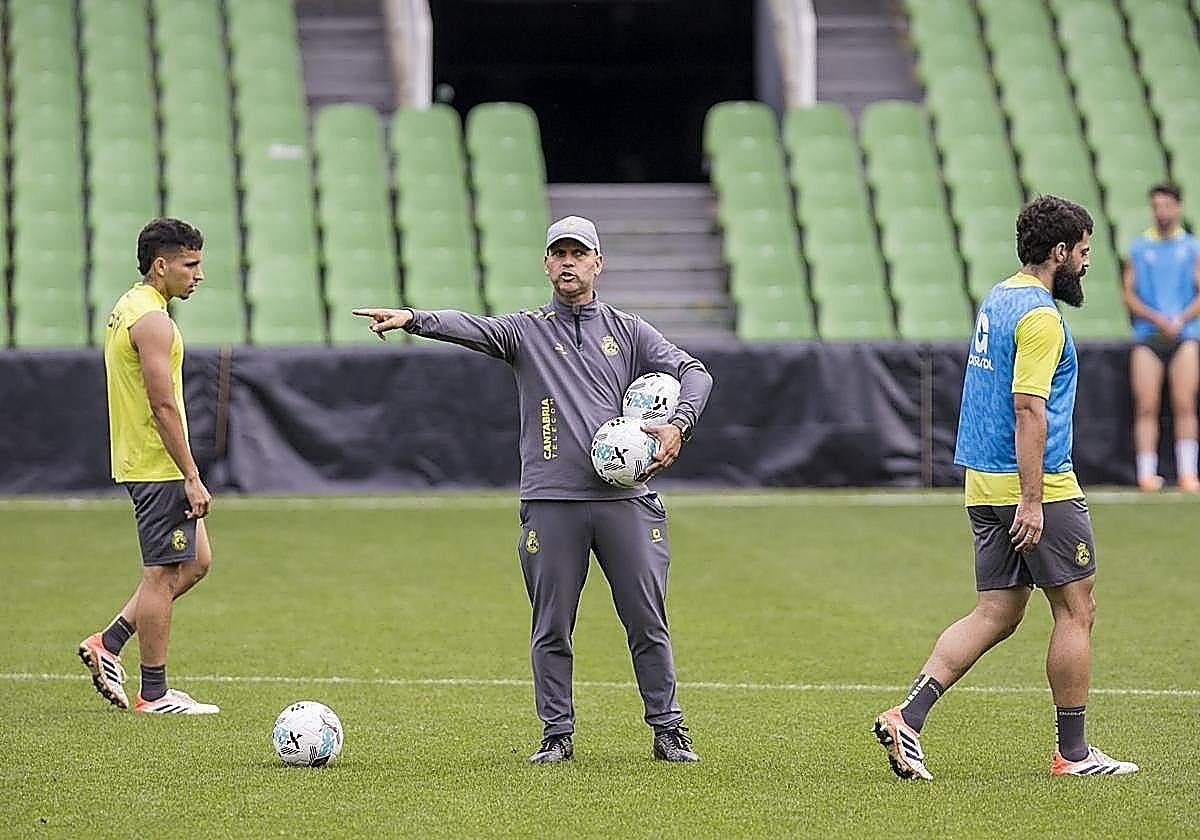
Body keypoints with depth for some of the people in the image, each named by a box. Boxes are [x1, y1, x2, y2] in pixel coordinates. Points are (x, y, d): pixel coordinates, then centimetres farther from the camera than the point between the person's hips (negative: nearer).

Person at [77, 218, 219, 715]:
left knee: (195, 562, 15)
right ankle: (154, 694, 2)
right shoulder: (152, 320, -17)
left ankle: (108, 644, 14)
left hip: (140, 463, 10)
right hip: (159, 466, -10)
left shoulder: (127, 310, 15)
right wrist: (192, 478, -19)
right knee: (162, 573, -3)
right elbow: (163, 405, -21)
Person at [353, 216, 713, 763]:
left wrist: (677, 424, -12)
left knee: (648, 621, 2)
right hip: (551, 501, -1)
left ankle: (667, 729, 11)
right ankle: (557, 734, 10)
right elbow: (472, 329, -9)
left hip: (625, 497, 1)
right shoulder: (526, 330, 9)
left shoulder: (628, 330, 14)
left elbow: (694, 373, 7)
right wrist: (413, 319, -28)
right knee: (552, 627, 1)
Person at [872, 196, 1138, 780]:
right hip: (1039, 488, -9)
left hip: (985, 487, 9)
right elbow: (1029, 408, -22)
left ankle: (907, 716, -4)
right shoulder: (1040, 316, -15)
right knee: (1075, 610, 3)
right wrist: (1032, 500, -24)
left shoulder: (997, 300, 15)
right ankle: (1073, 752, 8)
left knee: (996, 614, 9)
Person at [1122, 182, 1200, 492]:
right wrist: (1156, 318, -9)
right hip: (1147, 336, 1)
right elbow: (1129, 294, 6)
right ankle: (1146, 472, -3)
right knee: (1146, 407, -5)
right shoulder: (1139, 248, 11)